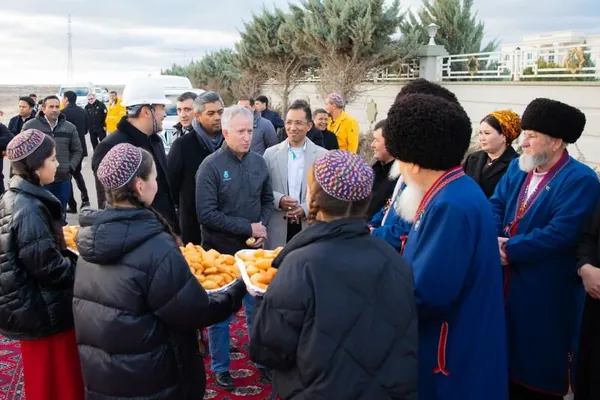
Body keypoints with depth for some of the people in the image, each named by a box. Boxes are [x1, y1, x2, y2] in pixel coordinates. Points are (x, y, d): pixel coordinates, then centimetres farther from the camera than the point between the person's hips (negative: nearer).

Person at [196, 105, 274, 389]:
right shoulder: (211, 166, -15)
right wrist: (248, 228, -19)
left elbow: (267, 200, 11)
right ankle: (220, 367, 30)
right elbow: (206, 214, -19)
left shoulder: (258, 162, 0)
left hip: (253, 249, 4)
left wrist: (263, 226, -8)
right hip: (221, 252, -4)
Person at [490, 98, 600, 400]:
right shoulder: (517, 168, 7)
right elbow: (496, 206, 4)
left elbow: (560, 233, -24)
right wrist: (492, 240, -15)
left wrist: (509, 249, -20)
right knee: (508, 353, 20)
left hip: (545, 295, -6)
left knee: (540, 365, 8)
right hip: (506, 286, 7)